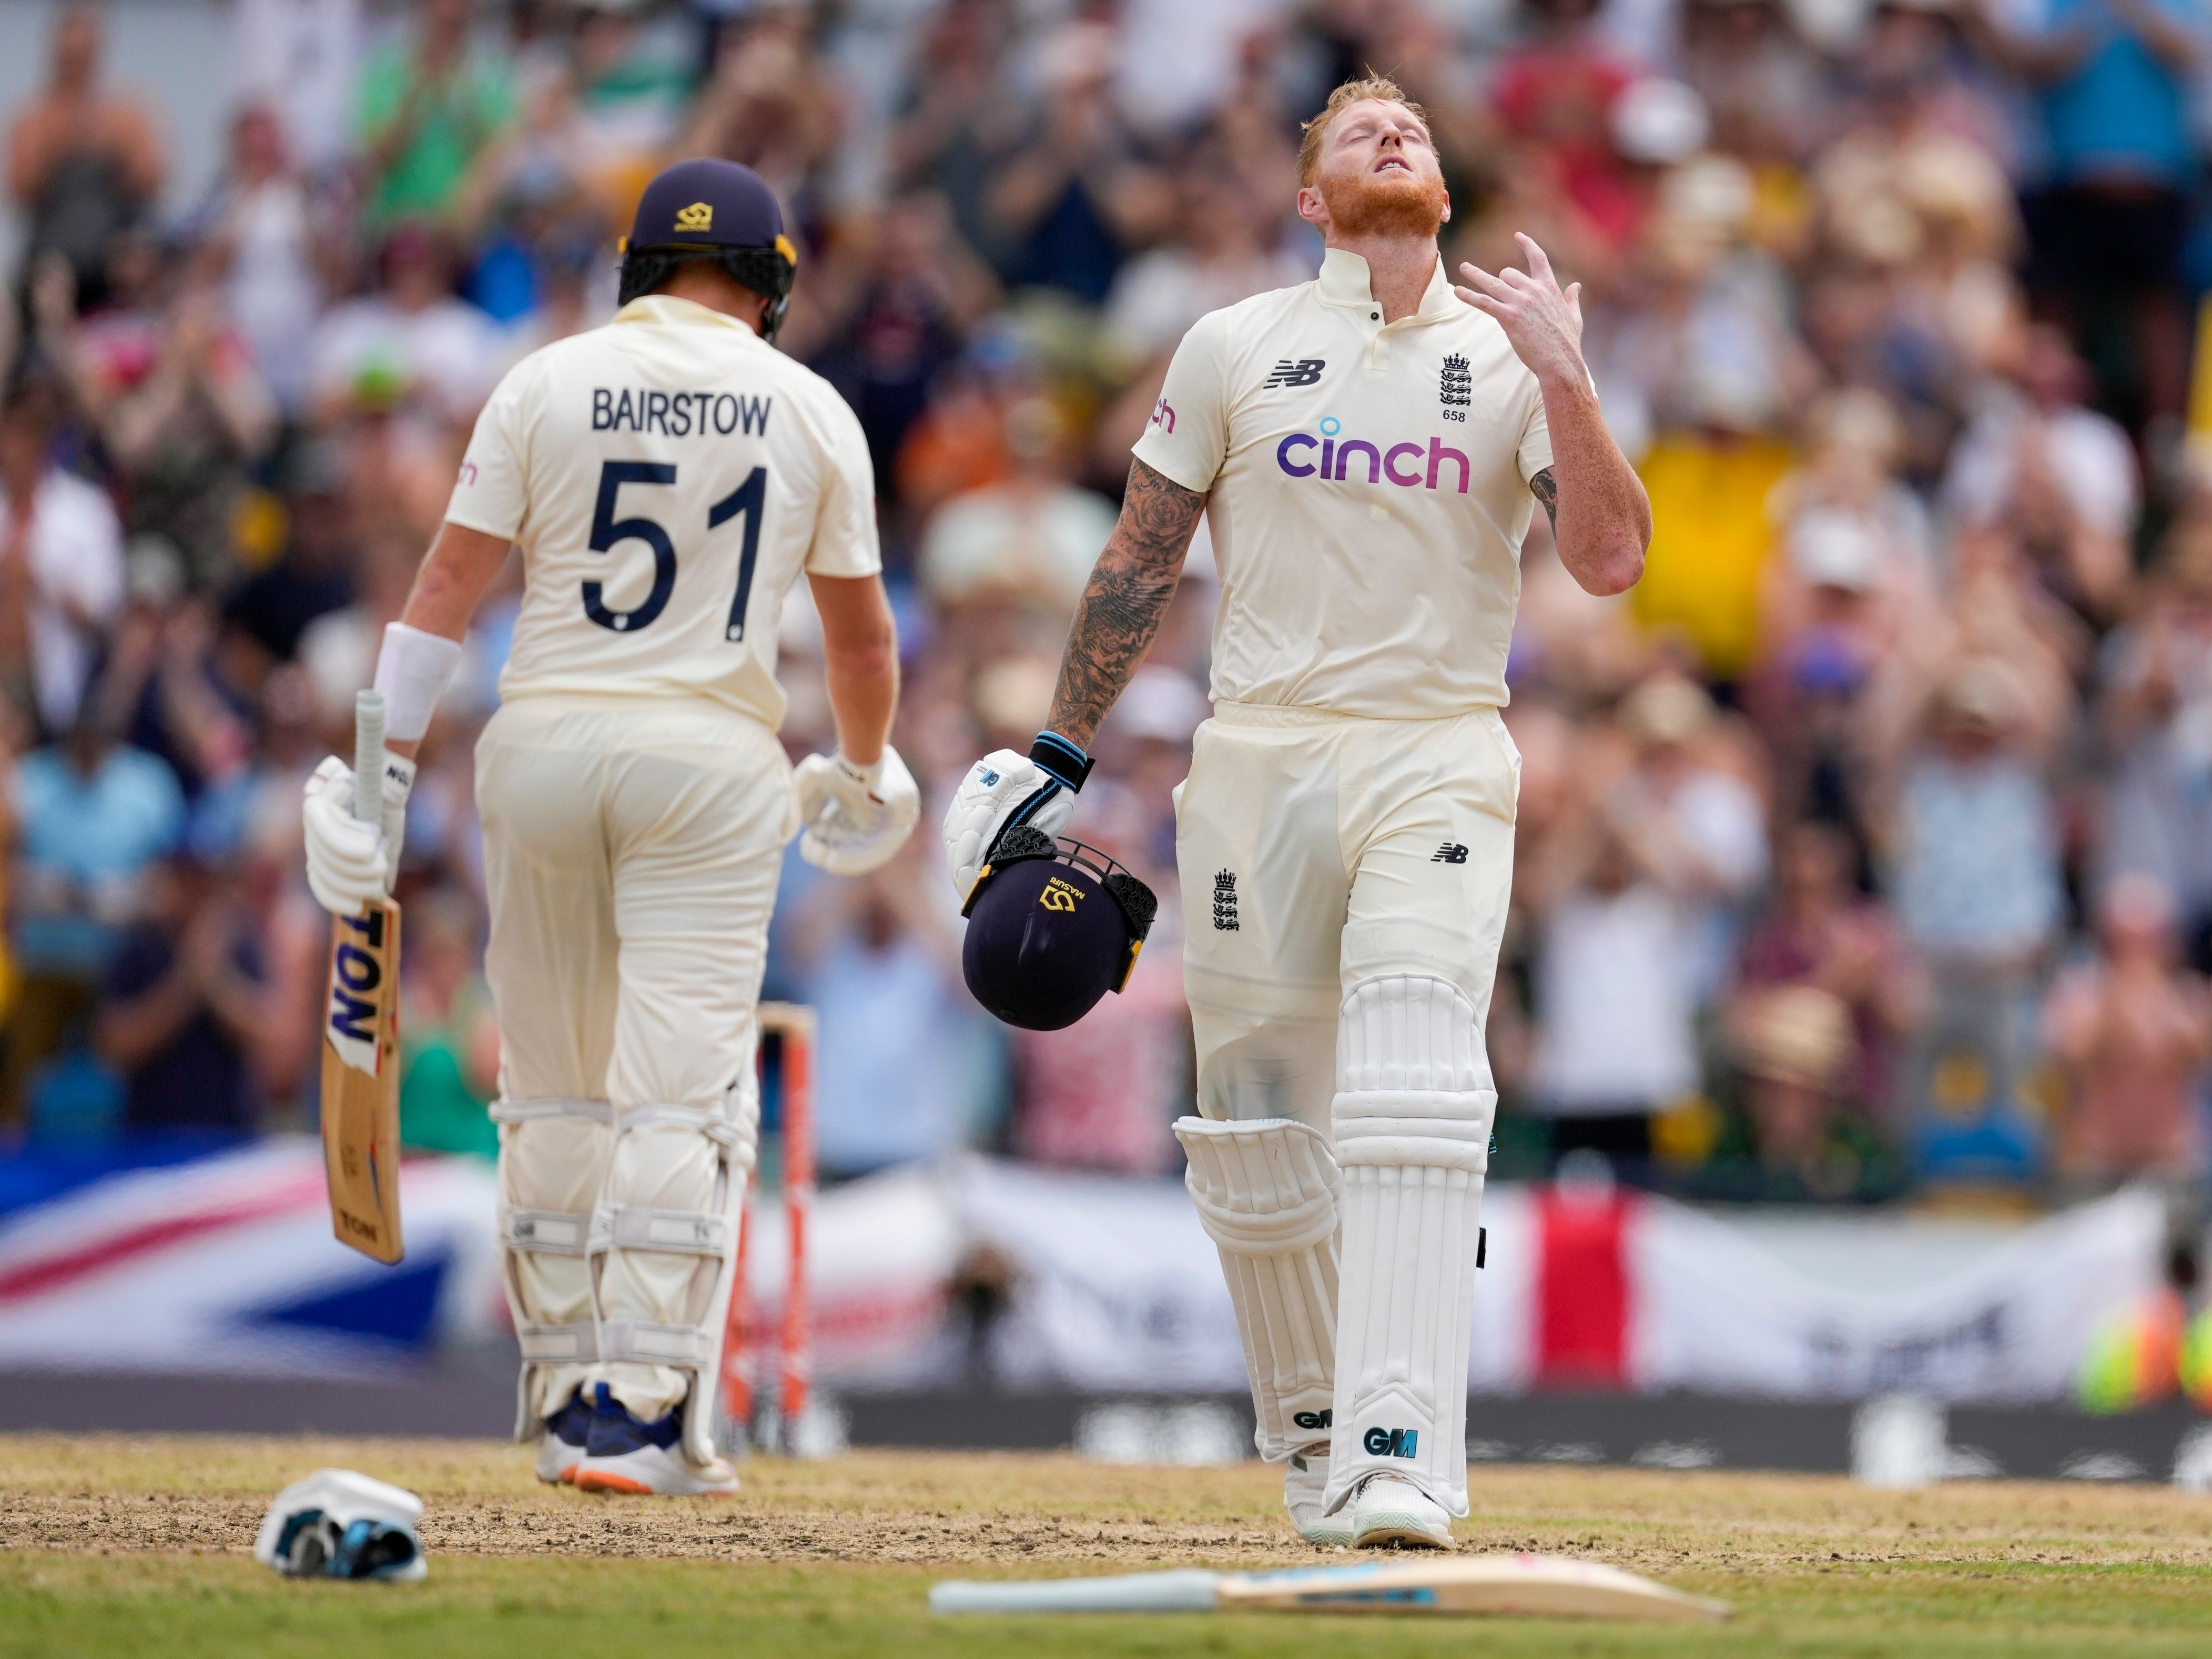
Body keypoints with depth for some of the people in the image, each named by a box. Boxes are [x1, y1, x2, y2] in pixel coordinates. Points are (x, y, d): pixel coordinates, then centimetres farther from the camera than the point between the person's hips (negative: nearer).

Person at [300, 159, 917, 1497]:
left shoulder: (549, 383, 4)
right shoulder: (809, 409, 5)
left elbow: (446, 588, -2)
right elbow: (862, 635, 11)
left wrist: (387, 773, -1)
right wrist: (865, 772, 29)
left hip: (542, 744, 2)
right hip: (709, 759, -2)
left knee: (553, 1087, 13)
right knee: (682, 1091, -5)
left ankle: (565, 1392, 18)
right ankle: (639, 1411, -13)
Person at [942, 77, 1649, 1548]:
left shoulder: (1509, 360, 6)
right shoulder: (1235, 349, 7)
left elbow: (1609, 560, -5)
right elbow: (1141, 562, 12)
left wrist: (1563, 379, -15)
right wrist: (1063, 755, 8)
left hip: (1439, 765, -2)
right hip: (1260, 762, 2)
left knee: (1417, 1086, -19)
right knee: (1260, 1122, 2)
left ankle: (1404, 1458, -27)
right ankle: (1312, 1437, 20)